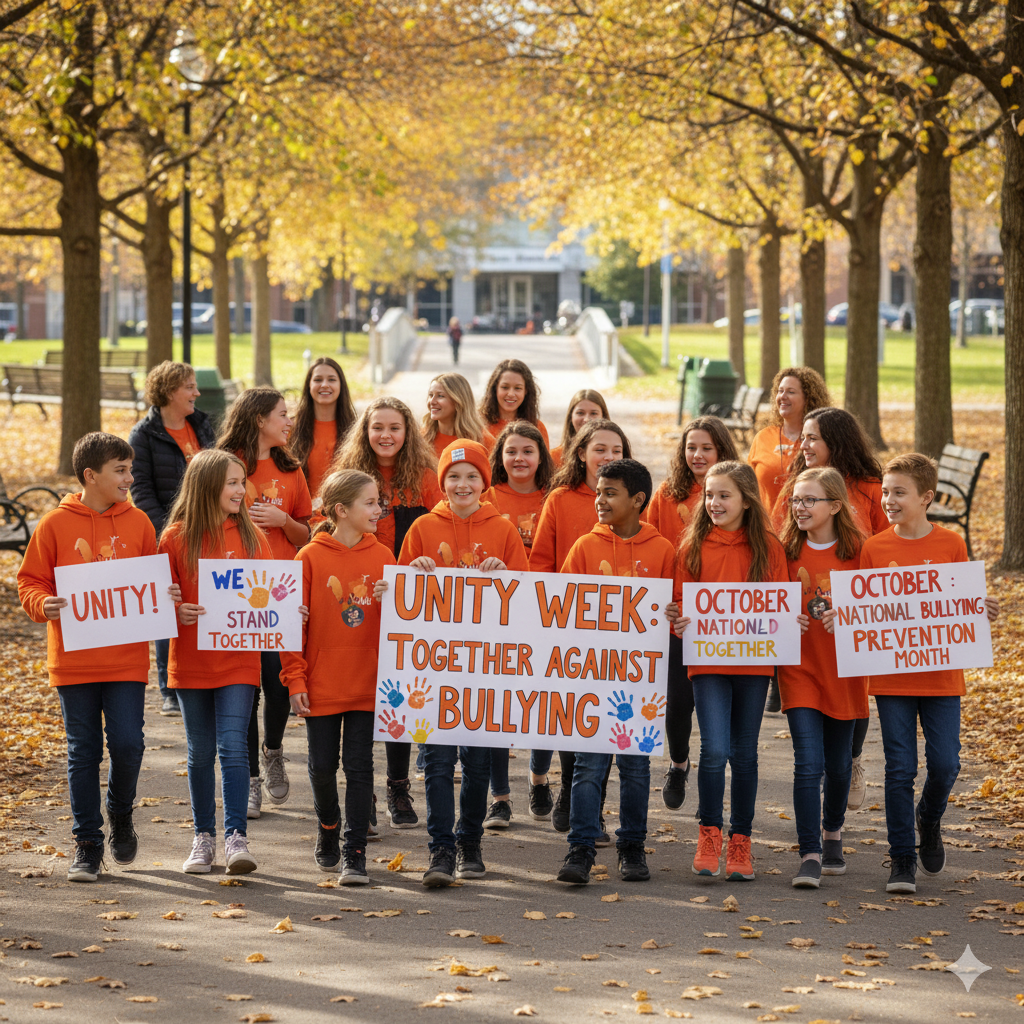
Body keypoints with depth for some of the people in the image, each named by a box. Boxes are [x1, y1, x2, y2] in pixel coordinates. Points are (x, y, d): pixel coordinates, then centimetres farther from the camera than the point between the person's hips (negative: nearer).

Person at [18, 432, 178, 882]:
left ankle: (121, 815, 22)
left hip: (127, 657, 1)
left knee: (127, 743, -6)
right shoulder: (55, 524, -2)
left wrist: (166, 597, -7)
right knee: (83, 752, 5)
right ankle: (87, 844, 15)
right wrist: (44, 604, -17)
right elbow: (30, 581, 2)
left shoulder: (138, 523, 4)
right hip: (73, 659, -1)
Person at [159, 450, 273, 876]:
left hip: (238, 661, 0)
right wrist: (177, 611, -19)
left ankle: (236, 837, -10)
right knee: (200, 753, 10)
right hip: (191, 661, 0)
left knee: (233, 747, -11)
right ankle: (203, 837, 20)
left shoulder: (250, 536, 3)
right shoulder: (176, 537, -2)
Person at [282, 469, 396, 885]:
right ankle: (328, 828, 35)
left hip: (367, 686, 1)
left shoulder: (383, 557, 3)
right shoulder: (310, 558, -6)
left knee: (359, 766, 1)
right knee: (322, 766, 9)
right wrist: (295, 680, -8)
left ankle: (355, 852, 6)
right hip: (322, 686, -1)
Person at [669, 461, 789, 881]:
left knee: (744, 752, 8)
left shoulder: (767, 547, 3)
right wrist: (678, 621, -14)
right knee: (714, 749, -13)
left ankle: (740, 841, 18)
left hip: (754, 661, 1)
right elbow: (679, 599, 7)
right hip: (707, 659, -1)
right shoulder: (694, 546, 4)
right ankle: (710, 834, 3)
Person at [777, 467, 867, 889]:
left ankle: (832, 834, 39)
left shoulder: (857, 551, -2)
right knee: (808, 763, -11)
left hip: (844, 670, 1)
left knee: (839, 762, 14)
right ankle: (810, 857, -9)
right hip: (800, 668, -1)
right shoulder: (787, 550, 0)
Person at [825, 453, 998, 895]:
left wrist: (983, 610, -13)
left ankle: (929, 818, 30)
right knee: (900, 768, 0)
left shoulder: (951, 545, 1)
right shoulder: (874, 548, 1)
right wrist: (838, 616, -15)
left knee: (944, 763, -3)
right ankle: (901, 859, 10)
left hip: (940, 675, 0)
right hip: (890, 676, 0)